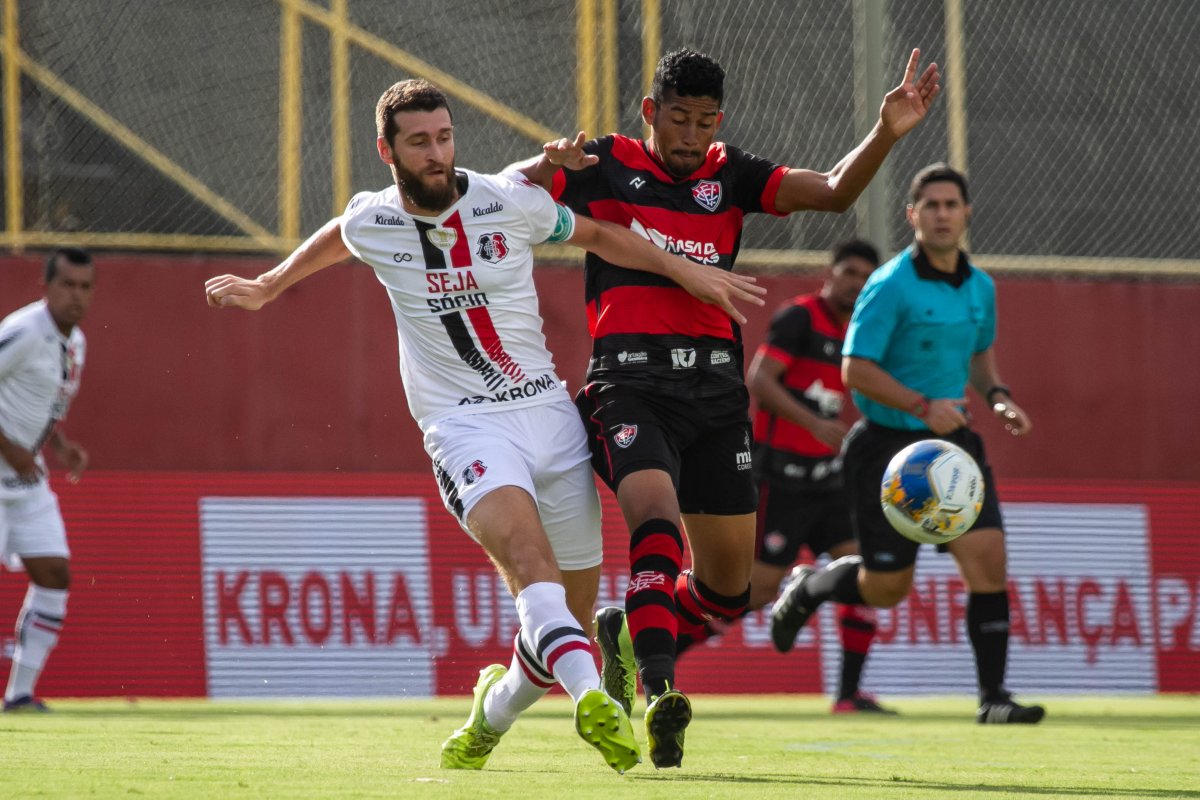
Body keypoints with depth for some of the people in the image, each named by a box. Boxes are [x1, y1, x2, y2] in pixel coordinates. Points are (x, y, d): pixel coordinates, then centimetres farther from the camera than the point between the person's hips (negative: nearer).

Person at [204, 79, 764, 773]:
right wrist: (266, 287, 41)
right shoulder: (370, 223, 3)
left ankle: (493, 713, 33)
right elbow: (336, 238, 28)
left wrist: (690, 272, 14)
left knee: (571, 618, 4)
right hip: (464, 426, -2)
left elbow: (598, 235, 18)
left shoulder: (510, 201, 1)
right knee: (527, 552, -33)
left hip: (550, 412, 2)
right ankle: (594, 700, -52)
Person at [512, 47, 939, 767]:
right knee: (657, 520, -30)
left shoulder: (730, 175, 13)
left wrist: (887, 133, -12)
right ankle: (659, 694, -40)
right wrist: (546, 166, -22)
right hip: (631, 381, -5)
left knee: (728, 584, 6)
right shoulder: (605, 167, 5)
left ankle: (629, 634, 34)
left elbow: (835, 191, 5)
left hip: (716, 387, 5)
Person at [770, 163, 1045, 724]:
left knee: (987, 556, -12)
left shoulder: (980, 288, 8)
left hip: (952, 445, 5)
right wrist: (924, 406, -25)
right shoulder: (890, 287, -14)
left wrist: (997, 398, 4)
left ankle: (993, 696, -9)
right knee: (886, 587, 2)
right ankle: (807, 588, 35)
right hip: (889, 446, -5)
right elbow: (856, 369, -16)